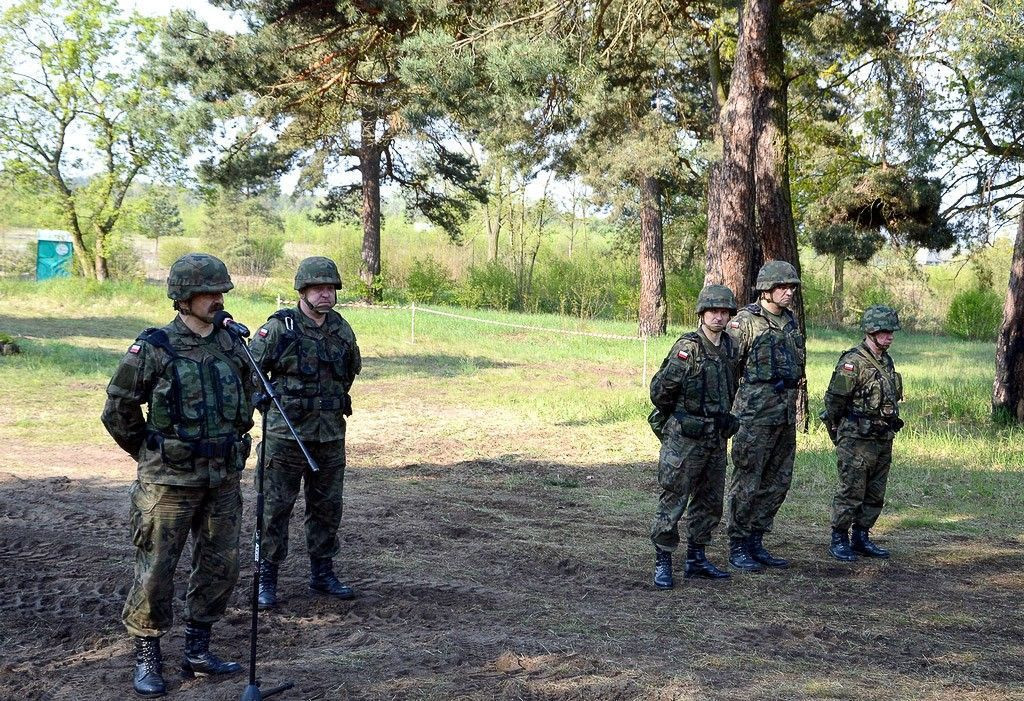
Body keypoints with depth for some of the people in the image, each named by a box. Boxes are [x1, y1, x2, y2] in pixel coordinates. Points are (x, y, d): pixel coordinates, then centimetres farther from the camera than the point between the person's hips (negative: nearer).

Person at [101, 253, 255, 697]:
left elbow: (246, 401, 21)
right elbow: (118, 411, -3)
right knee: (156, 569, 0)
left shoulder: (232, 345, 5)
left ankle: (197, 651, 23)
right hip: (170, 481, -5)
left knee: (220, 567, 9)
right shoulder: (154, 348, -11)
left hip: (223, 479, 5)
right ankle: (147, 658, 14)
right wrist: (150, 454, 6)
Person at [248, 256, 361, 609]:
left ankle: (322, 573, 25)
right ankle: (267, 578, 11)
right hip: (286, 434, -5)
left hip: (331, 435, 5)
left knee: (327, 507, 13)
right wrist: (273, 405, -6)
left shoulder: (342, 330, 6)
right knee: (275, 507, 1)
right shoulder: (279, 328, -10)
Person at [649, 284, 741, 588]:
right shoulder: (688, 348, -14)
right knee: (673, 501, -3)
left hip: (716, 439, 7)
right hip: (684, 438, -7)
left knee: (709, 502, 14)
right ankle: (662, 563, 3)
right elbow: (660, 389, -13)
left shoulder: (729, 348, 8)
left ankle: (696, 558, 26)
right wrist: (673, 418, 1)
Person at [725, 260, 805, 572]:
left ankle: (756, 542, 20)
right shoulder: (746, 321, -9)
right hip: (755, 412, -8)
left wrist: (794, 403, 19)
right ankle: (738, 547, 7)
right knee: (747, 481, -2)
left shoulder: (791, 321, 14)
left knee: (778, 482, 10)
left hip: (786, 413, 8)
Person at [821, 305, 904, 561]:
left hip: (883, 441, 8)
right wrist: (837, 434, -2)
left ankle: (861, 538, 22)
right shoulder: (852, 362, -14)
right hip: (856, 441, -8)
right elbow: (834, 399, -12)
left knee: (875, 495, 12)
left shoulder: (887, 362, 12)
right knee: (851, 493, -3)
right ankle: (839, 540, 6)